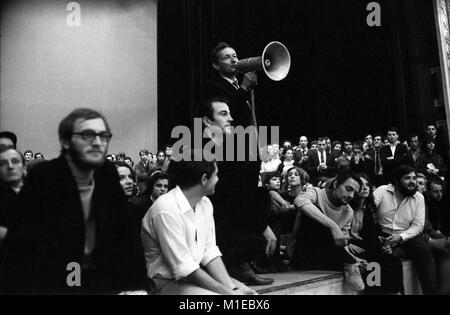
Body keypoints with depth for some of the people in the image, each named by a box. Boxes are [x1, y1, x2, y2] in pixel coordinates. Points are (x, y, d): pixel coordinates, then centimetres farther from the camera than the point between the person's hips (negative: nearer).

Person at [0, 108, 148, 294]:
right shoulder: (42, 177, -16)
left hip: (102, 279, 4)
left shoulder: (108, 174, -6)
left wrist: (136, 284, -12)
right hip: (52, 283, -3)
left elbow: (127, 233, -6)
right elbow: (23, 245, -20)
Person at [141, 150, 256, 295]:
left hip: (196, 273, 7)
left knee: (249, 292, -3)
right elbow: (184, 268, -22)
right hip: (170, 282, -7)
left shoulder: (205, 204, 1)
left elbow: (210, 253, 0)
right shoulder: (166, 210, -23)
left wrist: (231, 287, -13)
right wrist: (228, 292, -19)